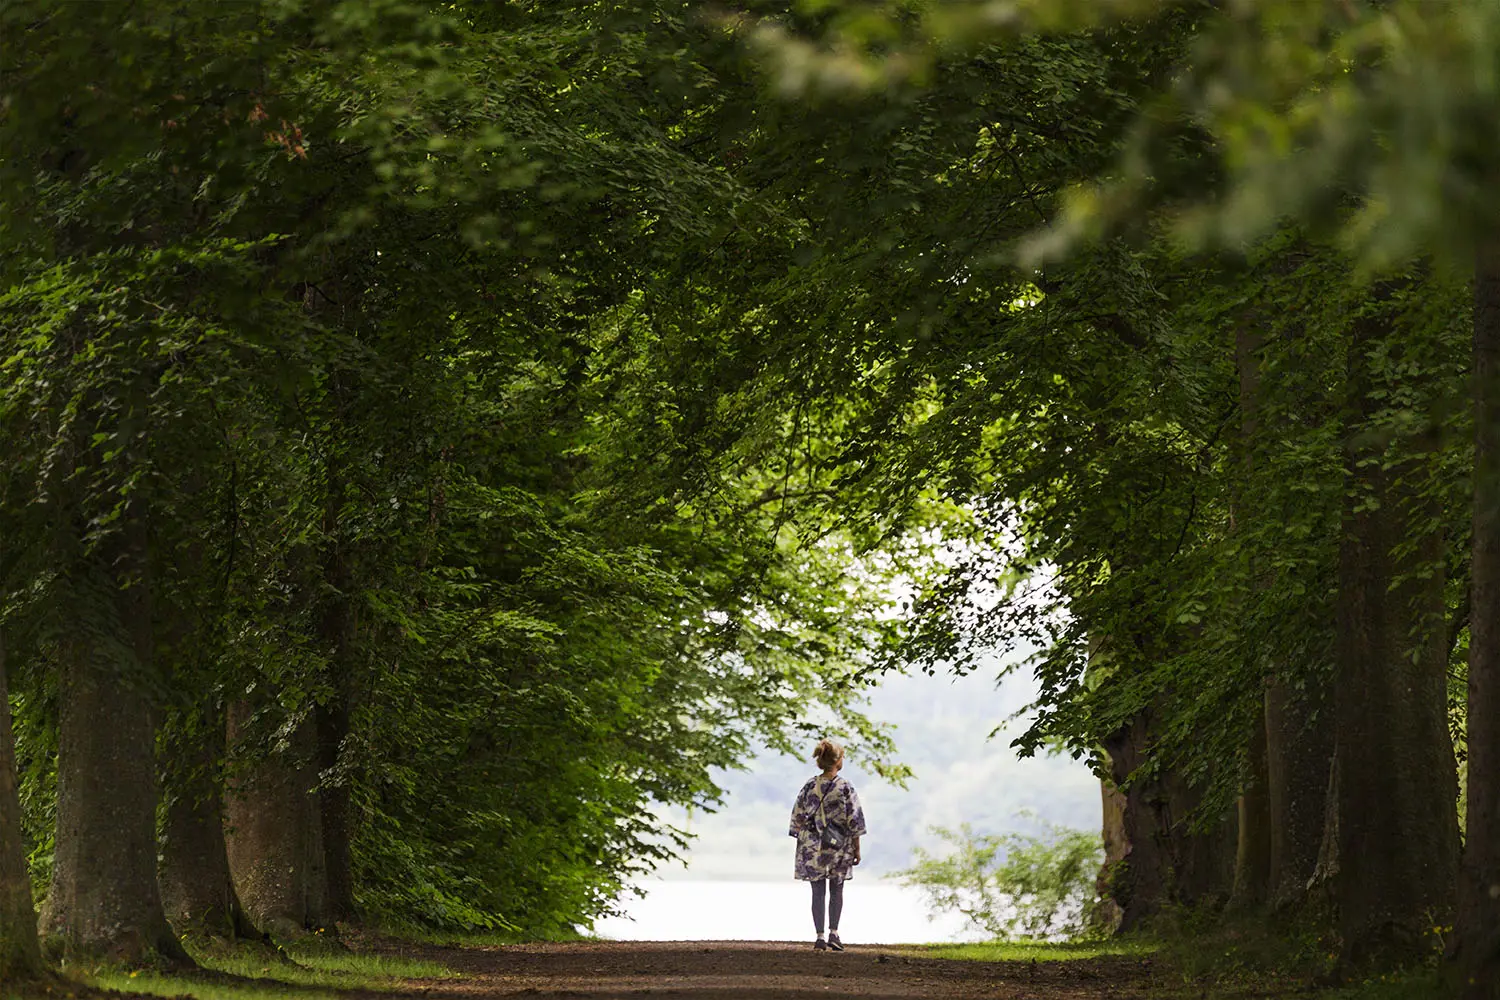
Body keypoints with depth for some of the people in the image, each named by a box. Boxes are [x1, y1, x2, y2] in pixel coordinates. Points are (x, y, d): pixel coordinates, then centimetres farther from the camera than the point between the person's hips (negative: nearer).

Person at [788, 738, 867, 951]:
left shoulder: (810, 786, -2)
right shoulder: (846, 788, -10)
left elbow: (798, 817, 1)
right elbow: (854, 822, -7)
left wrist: (801, 844, 11)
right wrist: (857, 849, 2)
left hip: (813, 846, 1)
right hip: (839, 846, -1)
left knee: (818, 892, 6)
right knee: (837, 891, 14)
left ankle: (820, 937, 3)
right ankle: (834, 933, 5)